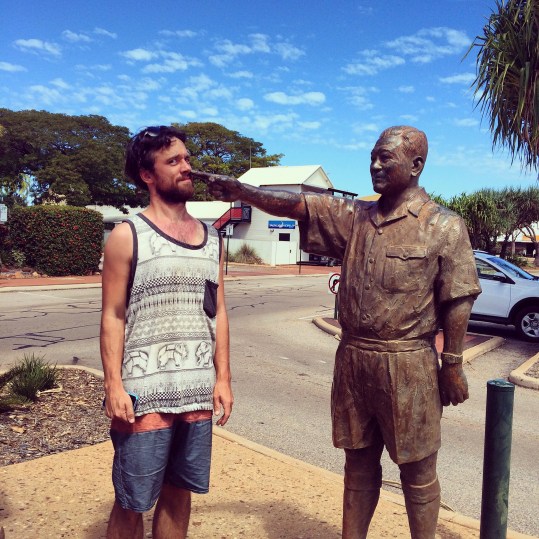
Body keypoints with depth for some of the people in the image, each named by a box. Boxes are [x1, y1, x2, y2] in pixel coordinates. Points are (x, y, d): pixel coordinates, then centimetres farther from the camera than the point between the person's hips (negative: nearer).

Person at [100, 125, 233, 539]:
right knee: (132, 502, 7)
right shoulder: (127, 236, -3)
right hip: (145, 394, -4)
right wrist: (114, 386, -12)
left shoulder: (212, 238, 10)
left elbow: (217, 313, 11)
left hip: (198, 393, 4)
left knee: (179, 493, 15)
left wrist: (223, 377, 6)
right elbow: (113, 317, -5)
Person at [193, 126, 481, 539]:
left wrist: (453, 366, -7)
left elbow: (457, 302, -7)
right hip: (353, 361, 5)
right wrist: (243, 191, -14)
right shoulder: (353, 216, 7)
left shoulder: (445, 227, -6)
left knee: (418, 473, 11)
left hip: (408, 366, -4)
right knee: (359, 465, 18)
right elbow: (295, 205, -1)